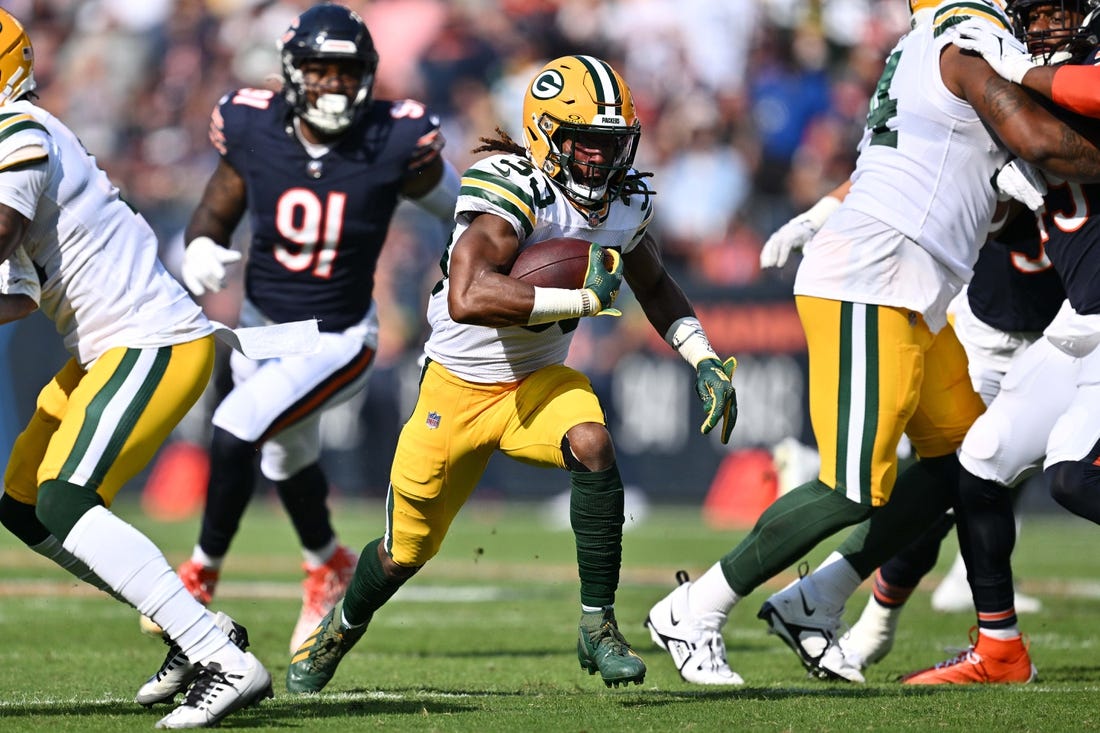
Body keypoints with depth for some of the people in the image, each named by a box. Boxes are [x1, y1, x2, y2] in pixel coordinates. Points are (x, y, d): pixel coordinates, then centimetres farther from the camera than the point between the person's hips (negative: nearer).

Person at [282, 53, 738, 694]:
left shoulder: (625, 202, -7)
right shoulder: (511, 190, -29)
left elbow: (657, 287, 15)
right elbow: (467, 299, -45)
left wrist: (706, 360, 2)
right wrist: (584, 298, -42)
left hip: (538, 380, 4)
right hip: (460, 384, -4)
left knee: (593, 445, -31)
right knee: (407, 549, 10)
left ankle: (599, 626, -21)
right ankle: (343, 629, 44)